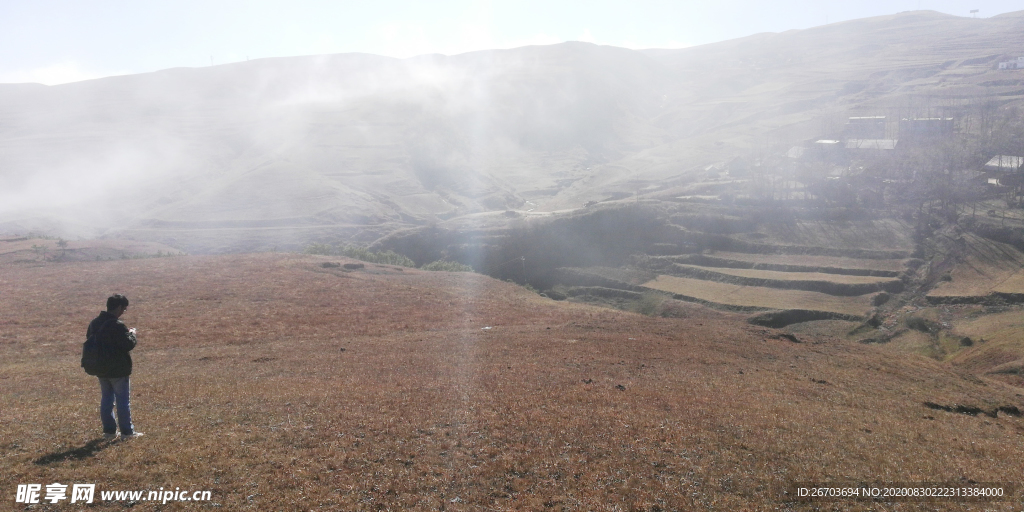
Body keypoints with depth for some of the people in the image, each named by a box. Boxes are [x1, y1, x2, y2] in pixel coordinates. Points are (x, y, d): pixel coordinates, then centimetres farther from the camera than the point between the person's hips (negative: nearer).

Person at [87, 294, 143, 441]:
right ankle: (127, 432, 9)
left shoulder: (94, 323, 5)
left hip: (101, 369, 8)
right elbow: (129, 345, -21)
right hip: (118, 370, -8)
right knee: (123, 401, 3)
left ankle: (109, 431, 20)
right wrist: (132, 334, -3)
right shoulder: (117, 325, -22)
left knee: (106, 399, 15)